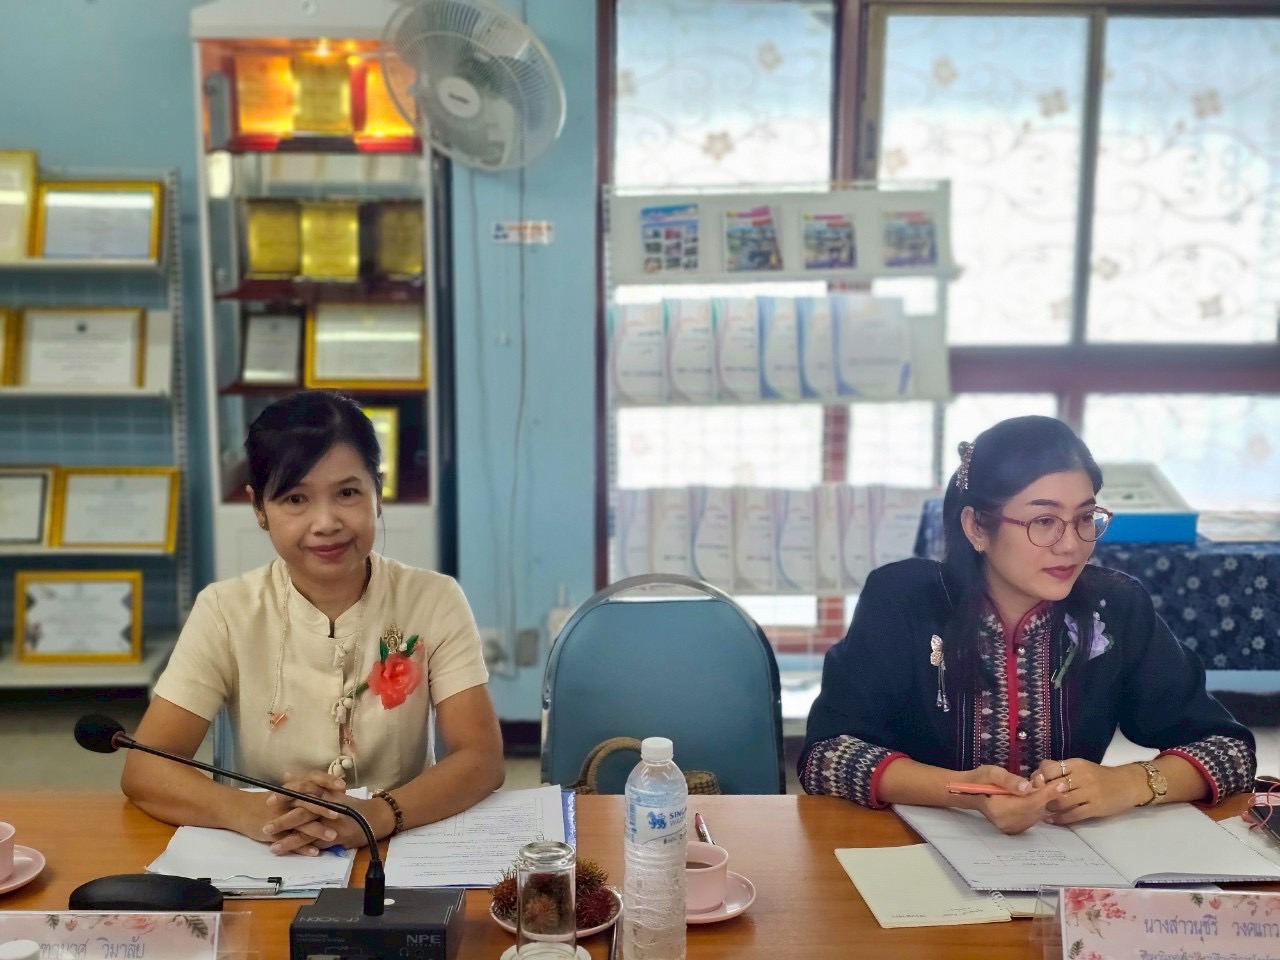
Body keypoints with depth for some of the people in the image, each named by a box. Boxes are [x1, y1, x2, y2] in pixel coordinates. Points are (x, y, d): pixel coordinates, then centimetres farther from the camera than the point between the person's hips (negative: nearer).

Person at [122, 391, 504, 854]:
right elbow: (143, 769, -10)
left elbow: (482, 760, -12)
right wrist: (254, 812, -29)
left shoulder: (434, 602, -5)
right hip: (269, 861, 1)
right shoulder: (226, 611, -4)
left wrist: (377, 815, -30)